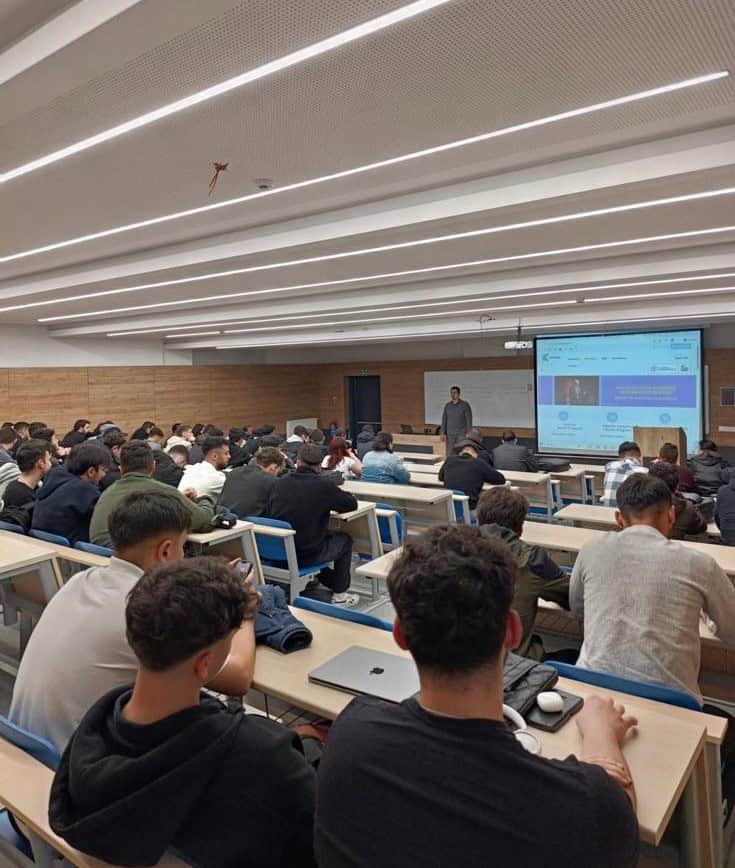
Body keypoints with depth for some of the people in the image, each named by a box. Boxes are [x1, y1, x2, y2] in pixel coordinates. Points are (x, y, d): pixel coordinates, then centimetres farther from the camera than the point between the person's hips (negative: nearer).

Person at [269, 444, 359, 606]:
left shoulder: (279, 482, -2)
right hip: (305, 555, -5)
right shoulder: (324, 486, -14)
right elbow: (352, 504, 1)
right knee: (345, 539, 22)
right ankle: (339, 595, 28)